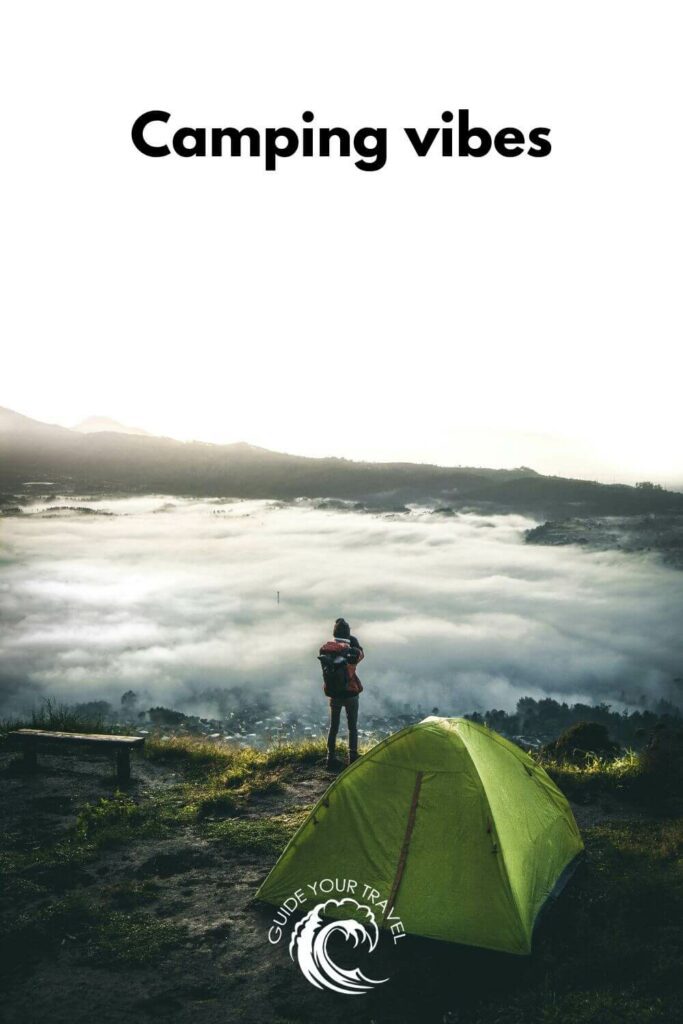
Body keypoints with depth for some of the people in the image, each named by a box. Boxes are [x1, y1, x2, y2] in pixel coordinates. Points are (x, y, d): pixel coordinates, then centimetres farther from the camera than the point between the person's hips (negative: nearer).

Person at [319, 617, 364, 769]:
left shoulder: (325, 649, -9)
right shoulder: (351, 651, -15)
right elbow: (361, 654, 3)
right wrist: (354, 642, 2)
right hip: (351, 693, -3)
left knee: (333, 726, 14)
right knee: (352, 727, 10)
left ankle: (331, 758, 15)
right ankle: (353, 758, 11)